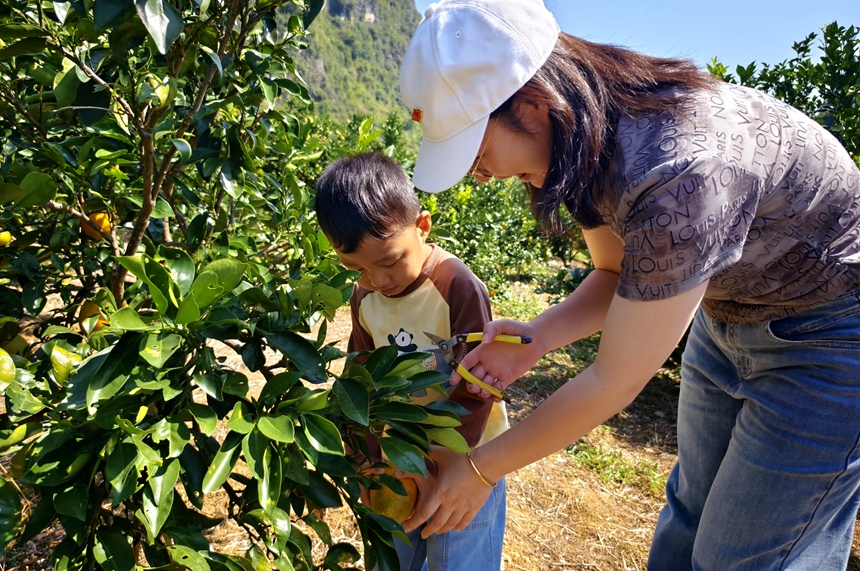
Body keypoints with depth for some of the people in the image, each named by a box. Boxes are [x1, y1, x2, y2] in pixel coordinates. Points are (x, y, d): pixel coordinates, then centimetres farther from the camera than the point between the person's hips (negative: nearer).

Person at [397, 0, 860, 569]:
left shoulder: (678, 170, -38)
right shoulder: (586, 135, -11)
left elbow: (614, 383, -30)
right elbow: (620, 274, 1)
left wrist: (479, 469, -18)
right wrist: (535, 337, -18)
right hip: (729, 310, 7)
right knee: (690, 514, 19)